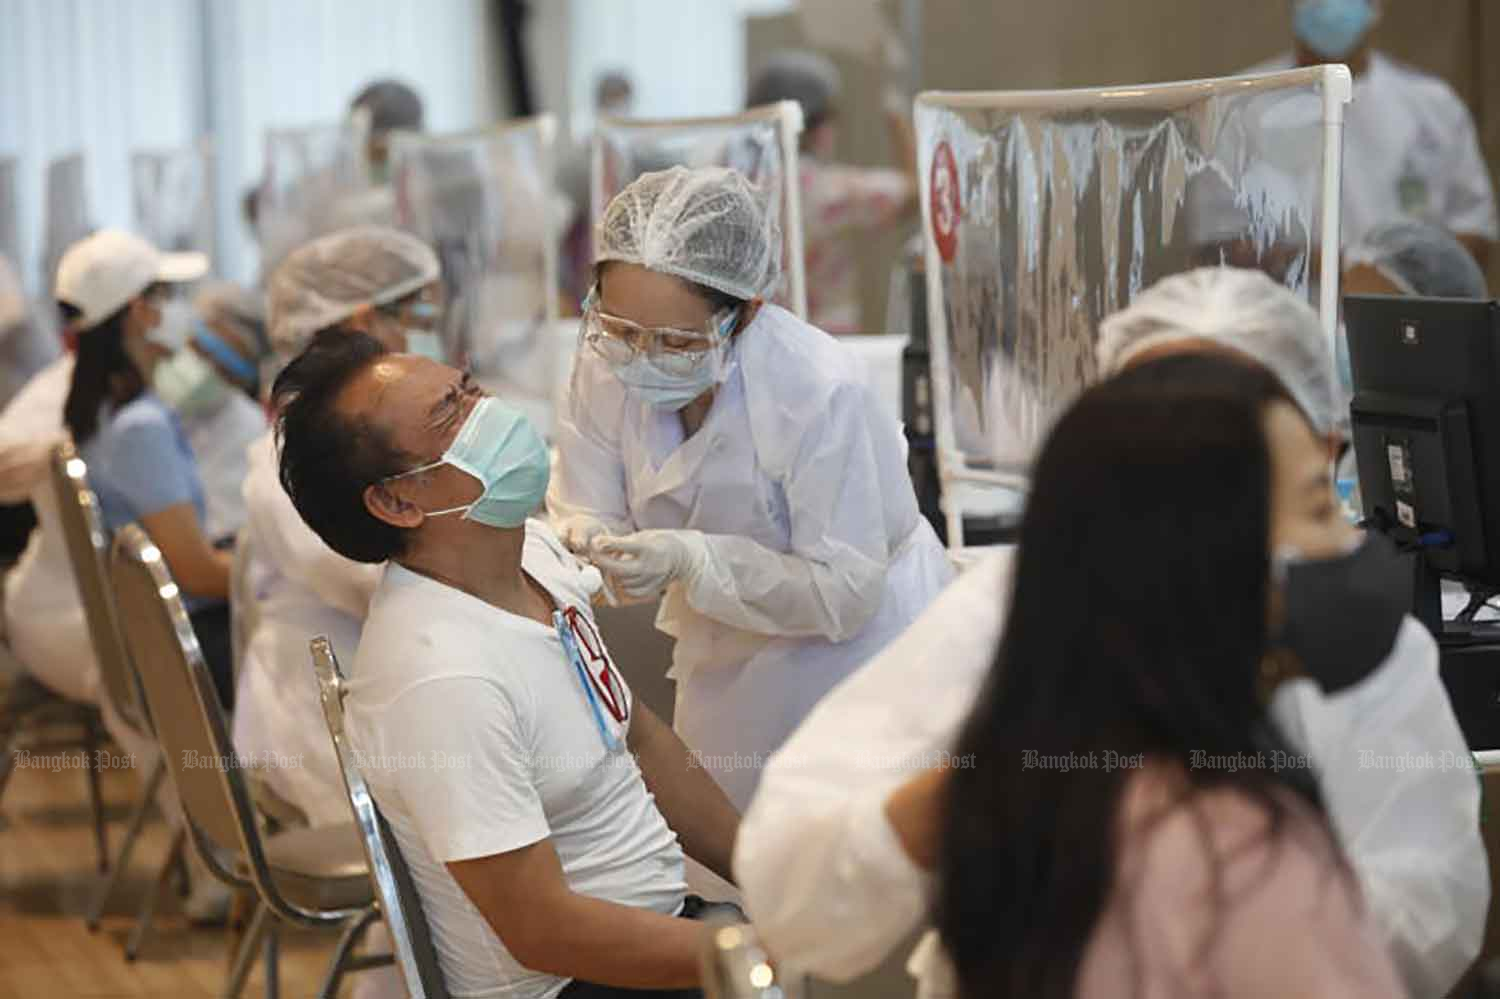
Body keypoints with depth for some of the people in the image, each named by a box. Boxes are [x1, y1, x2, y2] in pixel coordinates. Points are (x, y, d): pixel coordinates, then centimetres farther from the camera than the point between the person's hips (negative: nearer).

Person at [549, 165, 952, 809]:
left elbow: (844, 591, -30)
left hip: (861, 643, -5)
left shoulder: (817, 390, -33)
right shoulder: (606, 367, -18)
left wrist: (691, 562, -42)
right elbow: (585, 512, -11)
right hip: (727, 660, 5)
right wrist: (581, 544, -36)